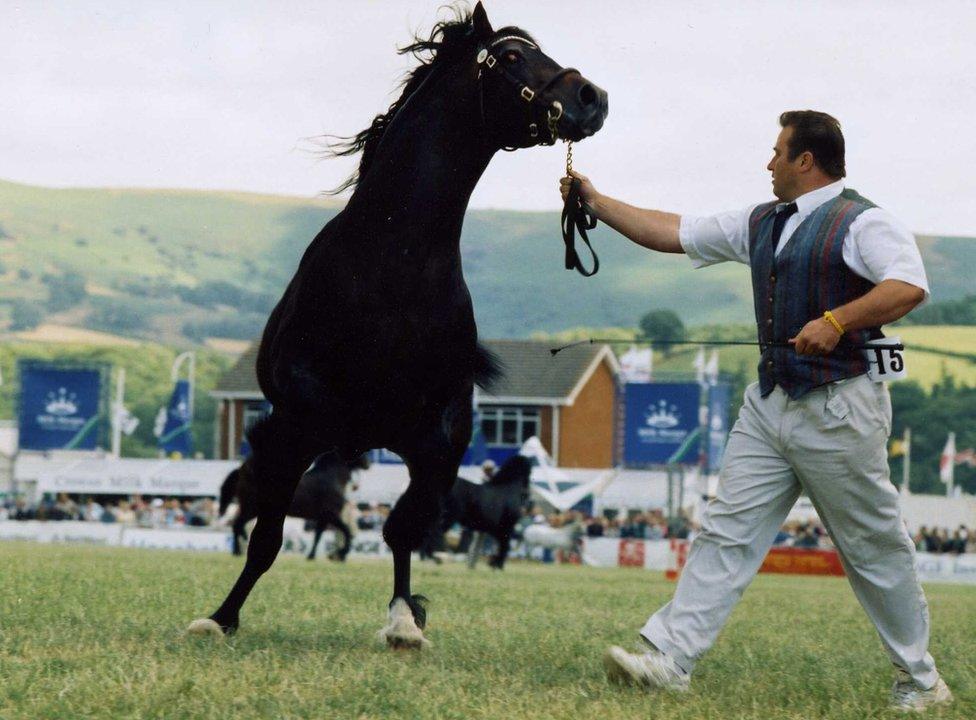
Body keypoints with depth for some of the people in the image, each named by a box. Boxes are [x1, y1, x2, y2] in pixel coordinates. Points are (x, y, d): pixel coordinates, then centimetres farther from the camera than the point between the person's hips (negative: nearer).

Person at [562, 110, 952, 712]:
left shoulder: (861, 222, -8)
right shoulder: (762, 224, 16)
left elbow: (909, 287, -23)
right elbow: (672, 233, 21)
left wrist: (837, 321, -32)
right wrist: (596, 203, 20)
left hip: (839, 408, -7)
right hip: (771, 403, 7)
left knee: (874, 548, 2)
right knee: (728, 532, 0)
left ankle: (919, 678, 15)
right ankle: (670, 657, -3)